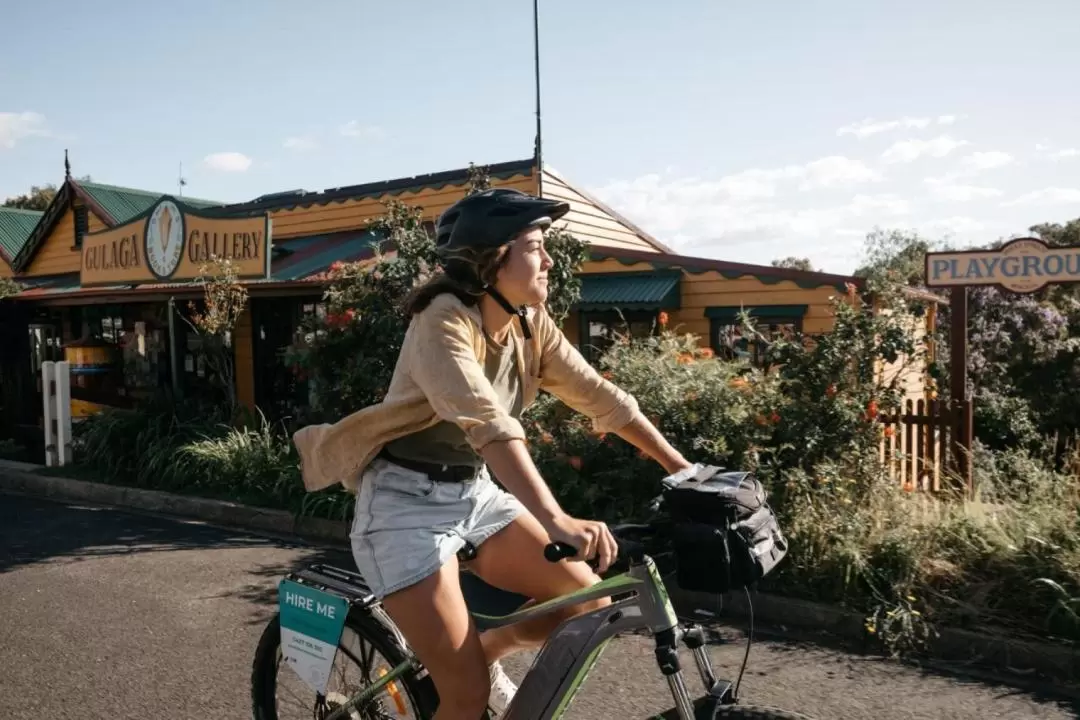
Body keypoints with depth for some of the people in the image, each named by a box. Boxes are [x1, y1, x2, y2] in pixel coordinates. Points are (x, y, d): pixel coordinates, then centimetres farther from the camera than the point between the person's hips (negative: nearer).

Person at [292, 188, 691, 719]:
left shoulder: (530, 324, 1)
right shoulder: (444, 320, -22)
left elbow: (599, 396, 1)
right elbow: (488, 425, -37)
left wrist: (681, 467, -3)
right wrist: (555, 521, -47)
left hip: (474, 494, 7)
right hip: (405, 504, -7)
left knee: (589, 599, -2)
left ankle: (484, 652, 22)